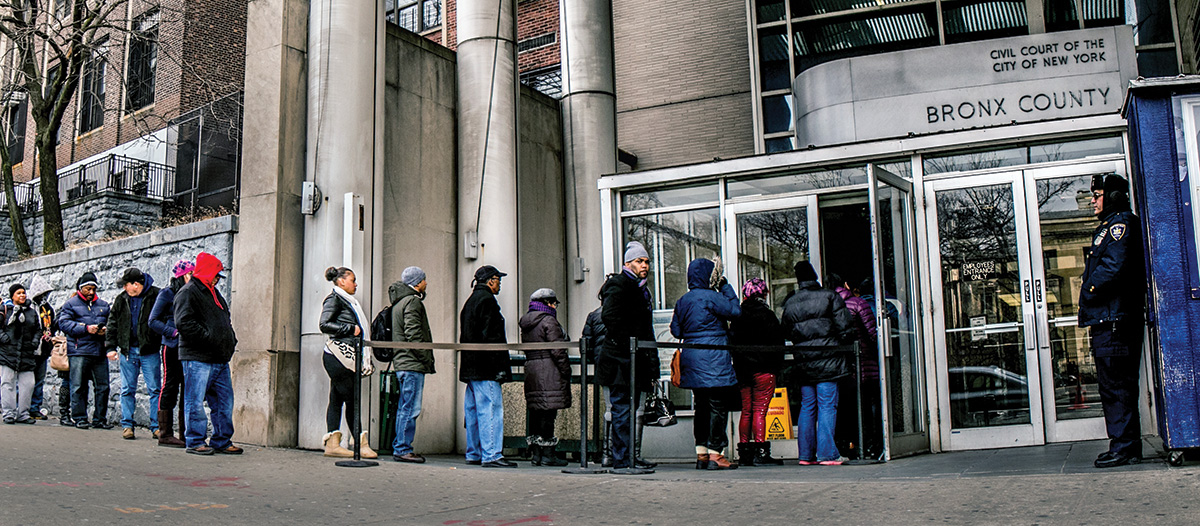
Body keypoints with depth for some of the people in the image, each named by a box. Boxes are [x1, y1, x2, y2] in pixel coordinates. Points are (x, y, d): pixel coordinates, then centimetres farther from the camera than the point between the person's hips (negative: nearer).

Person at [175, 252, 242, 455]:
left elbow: (225, 322, 31)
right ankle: (195, 442, 4)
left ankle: (222, 441, 15)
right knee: (196, 402, -3)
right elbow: (184, 323, -18)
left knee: (224, 402, 8)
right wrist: (209, 338, -20)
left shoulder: (214, 294, 24)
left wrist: (231, 340, 13)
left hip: (220, 359, 9)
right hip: (197, 357, -9)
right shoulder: (188, 292, -5)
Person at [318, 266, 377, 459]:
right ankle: (361, 444, -7)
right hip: (338, 355, -9)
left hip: (349, 357, 9)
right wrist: (352, 329, -14)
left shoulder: (348, 301, 22)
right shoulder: (334, 299, -5)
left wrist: (363, 328, 10)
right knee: (352, 399, -8)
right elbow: (325, 325, -16)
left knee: (337, 399, 7)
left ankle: (333, 443, 8)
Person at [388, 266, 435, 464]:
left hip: (402, 363, 10)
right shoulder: (412, 301, -10)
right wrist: (427, 360, -14)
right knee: (411, 408, -7)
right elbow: (413, 334, -19)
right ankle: (403, 449, -6)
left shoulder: (399, 301, 21)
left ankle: (399, 448, 17)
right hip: (412, 364, -10)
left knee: (405, 408, 13)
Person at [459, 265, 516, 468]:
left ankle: (474, 454, 17)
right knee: (491, 409, -10)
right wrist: (500, 366, -18)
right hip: (485, 367, -10)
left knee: (473, 410, 12)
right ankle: (491, 455, -12)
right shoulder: (486, 300, -9)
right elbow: (490, 336, -17)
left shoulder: (471, 301, 21)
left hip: (470, 366, 10)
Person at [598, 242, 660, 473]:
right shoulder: (618, 285, -7)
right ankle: (622, 460, -4)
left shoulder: (641, 289, 22)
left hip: (634, 362, 10)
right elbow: (610, 316, -23)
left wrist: (652, 366, 21)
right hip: (621, 360, -10)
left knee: (629, 409, 13)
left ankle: (629, 456, 20)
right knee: (622, 408, -7)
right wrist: (626, 344, -21)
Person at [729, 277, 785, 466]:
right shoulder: (765, 314, -6)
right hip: (763, 369, -5)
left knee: (746, 411, 9)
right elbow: (777, 343, -7)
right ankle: (760, 453, -9)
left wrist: (738, 367, 14)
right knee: (759, 411, -7)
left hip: (743, 370, 5)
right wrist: (777, 366, 1)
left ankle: (744, 453, 10)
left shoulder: (738, 315, 9)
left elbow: (732, 341, 9)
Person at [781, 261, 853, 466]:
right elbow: (843, 327, -4)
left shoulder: (789, 303, 7)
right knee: (827, 406, -2)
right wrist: (836, 343, 11)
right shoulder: (830, 296, -2)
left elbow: (787, 333, 10)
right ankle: (827, 453, -5)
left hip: (803, 361, 4)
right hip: (827, 359, -3)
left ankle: (806, 454, 10)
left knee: (807, 406, 9)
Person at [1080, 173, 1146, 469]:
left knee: (1116, 386, -9)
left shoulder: (1121, 223, -8)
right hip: (1107, 321, 11)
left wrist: (1089, 291, -8)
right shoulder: (1111, 226, 23)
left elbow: (1114, 267, -22)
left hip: (1114, 320, -11)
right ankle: (1126, 446, 18)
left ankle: (1125, 448, -6)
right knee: (1113, 386, 13)